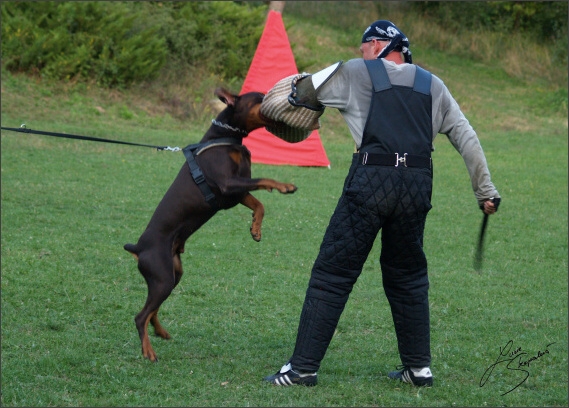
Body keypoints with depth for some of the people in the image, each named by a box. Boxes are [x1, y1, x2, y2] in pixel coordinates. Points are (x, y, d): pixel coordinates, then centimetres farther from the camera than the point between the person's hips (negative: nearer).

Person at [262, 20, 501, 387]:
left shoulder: (357, 73, 9)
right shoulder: (432, 85, 19)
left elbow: (300, 90, 14)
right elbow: (466, 138, 15)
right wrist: (485, 190, 19)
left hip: (370, 182, -4)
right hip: (417, 187, 4)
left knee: (332, 274, -1)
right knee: (408, 277, 19)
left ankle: (304, 367, -3)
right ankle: (419, 367, 19)